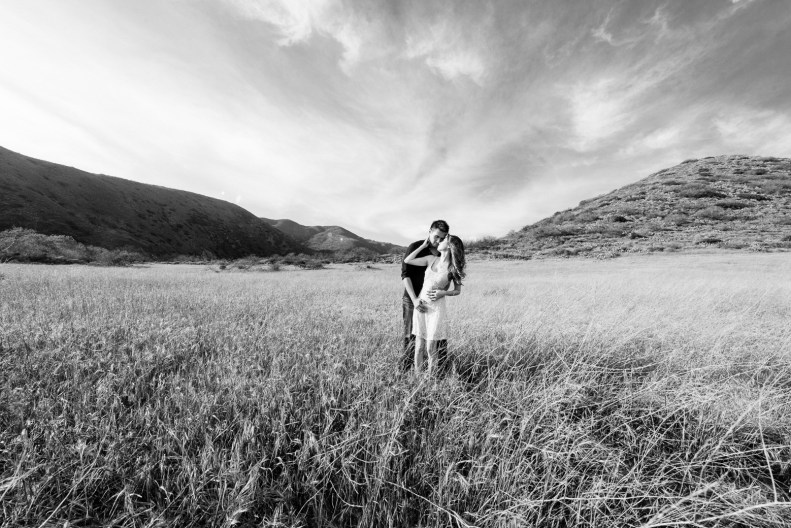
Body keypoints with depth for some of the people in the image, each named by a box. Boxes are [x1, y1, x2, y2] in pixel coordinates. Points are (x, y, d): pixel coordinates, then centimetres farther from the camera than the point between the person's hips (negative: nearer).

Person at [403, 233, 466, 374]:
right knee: (419, 345, 8)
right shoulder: (431, 259, 3)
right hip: (420, 304, 3)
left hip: (436, 308, -3)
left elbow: (457, 290, 5)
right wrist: (424, 245, 3)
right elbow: (407, 260, 1)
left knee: (430, 348, 3)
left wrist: (443, 292, -13)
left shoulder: (453, 268, -5)